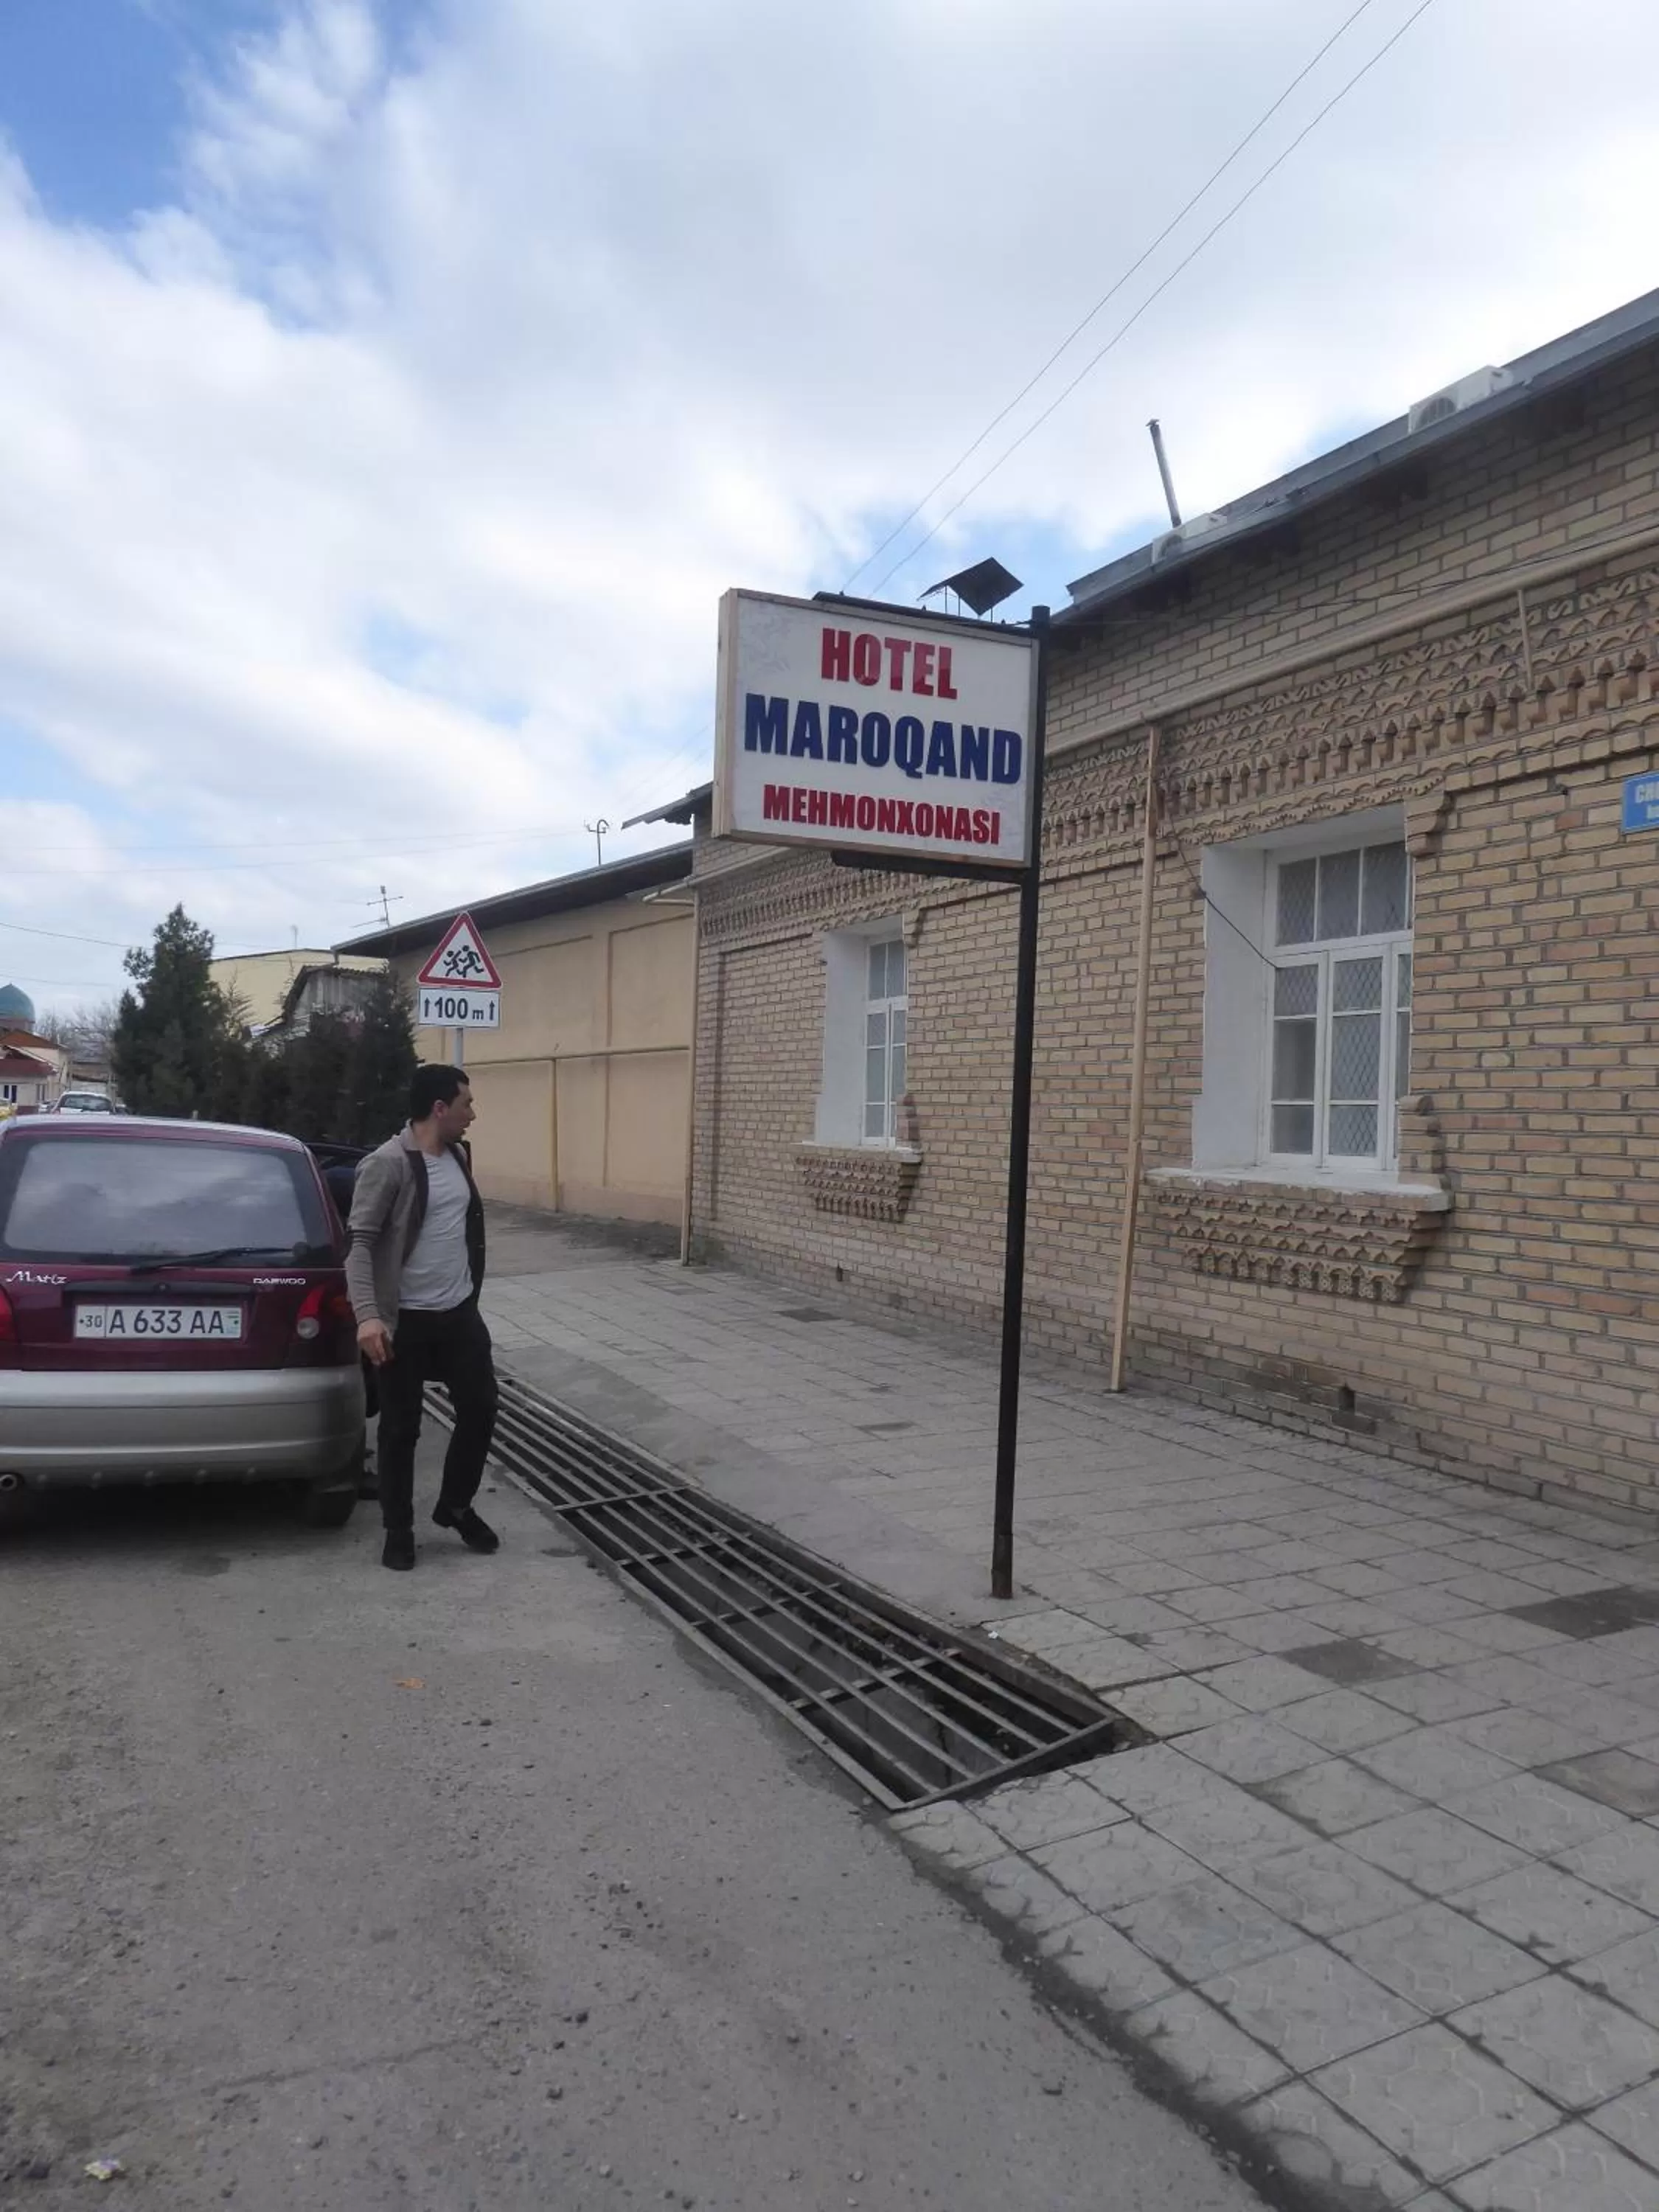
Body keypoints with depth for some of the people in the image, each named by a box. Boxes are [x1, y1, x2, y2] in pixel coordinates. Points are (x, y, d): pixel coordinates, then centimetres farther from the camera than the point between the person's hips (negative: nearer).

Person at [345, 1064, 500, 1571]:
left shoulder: (458, 1157, 7)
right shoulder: (388, 1164, -16)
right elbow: (360, 1243, -19)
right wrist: (368, 1315, -29)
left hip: (460, 1313, 7)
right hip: (407, 1321, -7)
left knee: (481, 1409, 10)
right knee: (401, 1429, 5)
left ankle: (455, 1507, 30)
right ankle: (399, 1531, 21)